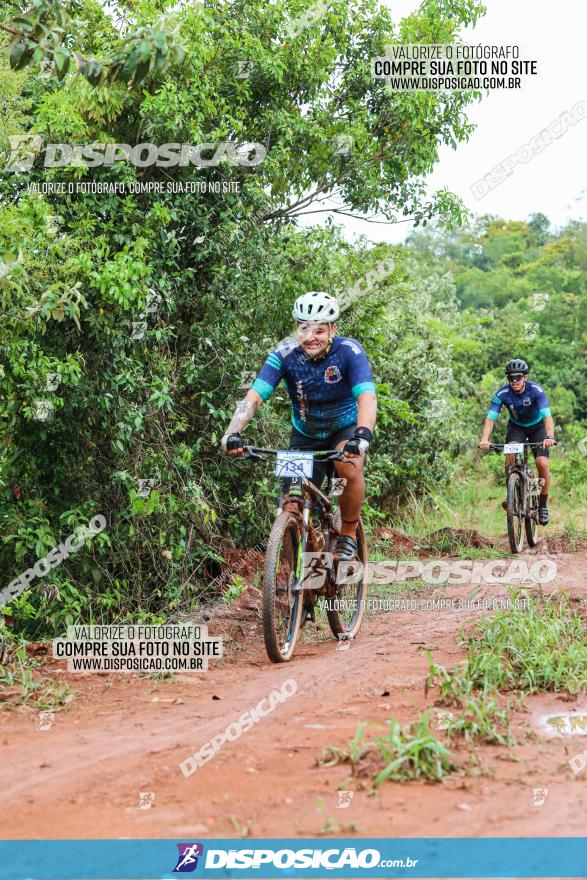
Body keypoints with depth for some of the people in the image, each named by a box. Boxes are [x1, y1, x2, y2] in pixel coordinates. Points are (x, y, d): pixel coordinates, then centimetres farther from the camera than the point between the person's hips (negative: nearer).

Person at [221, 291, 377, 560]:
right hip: (305, 434, 2)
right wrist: (233, 433, -46)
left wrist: (362, 436, -56)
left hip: (345, 428, -1)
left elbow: (367, 397, -38)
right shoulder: (285, 353, -22)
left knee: (350, 467, -33)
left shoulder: (349, 351, -26)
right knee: (292, 510, -12)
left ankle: (348, 534, -9)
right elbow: (254, 396, -29)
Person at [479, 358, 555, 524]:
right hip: (516, 427, 1)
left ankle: (543, 506, 2)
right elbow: (490, 418, -31)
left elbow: (547, 416, -39)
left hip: (537, 427, -1)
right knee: (511, 454, -30)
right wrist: (484, 439, -49)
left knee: (542, 464, -18)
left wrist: (550, 436, -58)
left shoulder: (536, 390, -29)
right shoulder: (503, 393, -24)